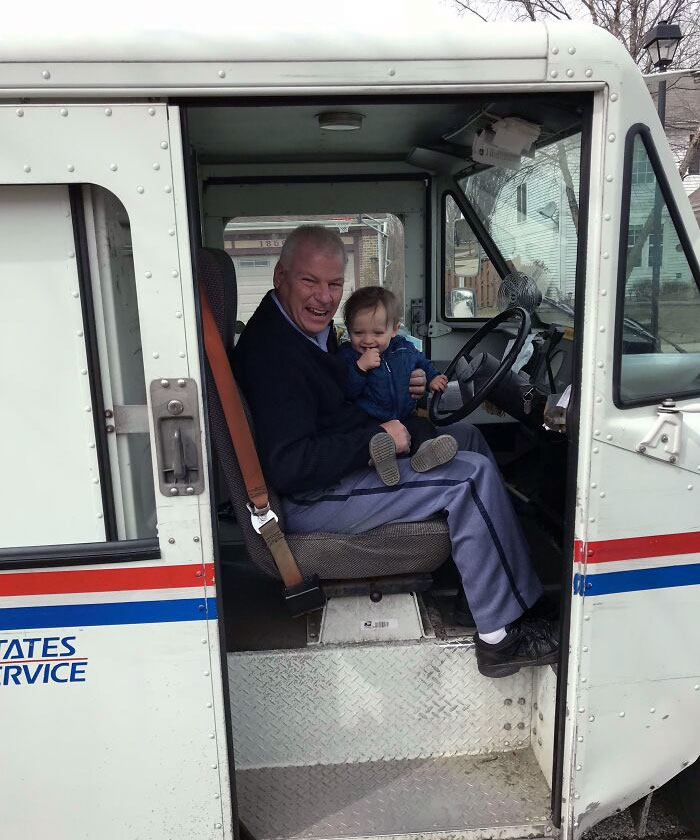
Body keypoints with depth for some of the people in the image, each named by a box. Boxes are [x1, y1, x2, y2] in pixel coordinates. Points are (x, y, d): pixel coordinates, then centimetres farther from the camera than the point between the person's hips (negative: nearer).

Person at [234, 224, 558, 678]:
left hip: (347, 459, 11)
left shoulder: (310, 326, 7)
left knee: (468, 438, 15)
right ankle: (499, 636, -9)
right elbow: (290, 467, -31)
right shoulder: (274, 352, -24)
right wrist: (377, 438, -23)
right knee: (472, 476, -18)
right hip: (311, 497, -11)